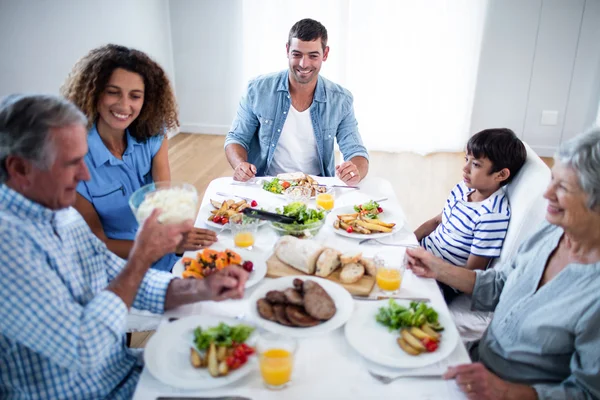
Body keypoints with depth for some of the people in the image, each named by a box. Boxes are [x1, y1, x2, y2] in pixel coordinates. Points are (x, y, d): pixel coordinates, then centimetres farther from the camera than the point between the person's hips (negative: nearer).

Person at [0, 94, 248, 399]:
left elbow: (124, 282, 8)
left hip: (128, 370, 8)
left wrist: (202, 289, -8)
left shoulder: (62, 214, 2)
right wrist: (142, 257, -22)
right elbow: (84, 350, -29)